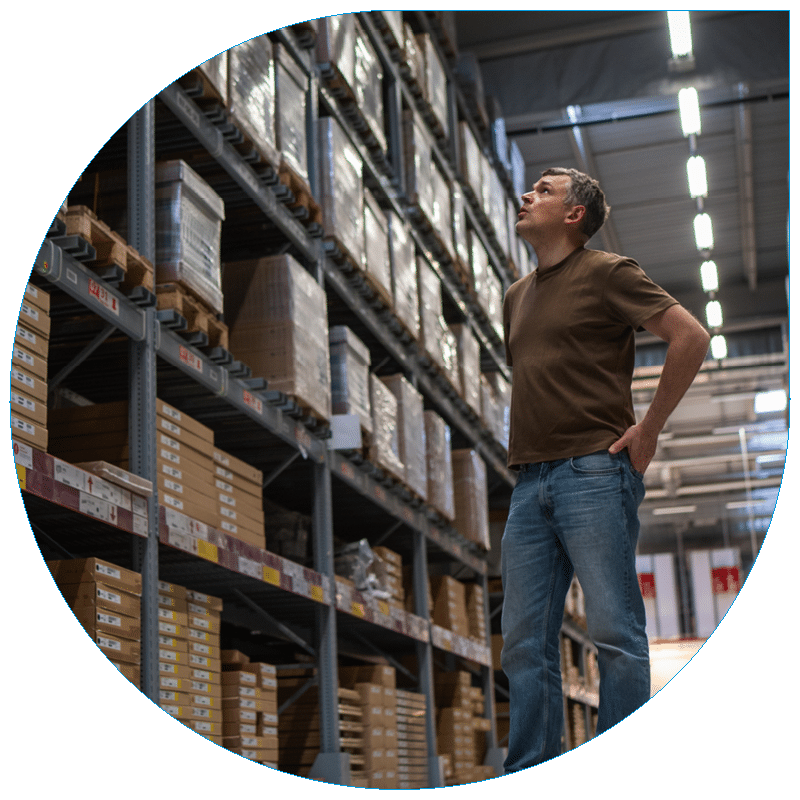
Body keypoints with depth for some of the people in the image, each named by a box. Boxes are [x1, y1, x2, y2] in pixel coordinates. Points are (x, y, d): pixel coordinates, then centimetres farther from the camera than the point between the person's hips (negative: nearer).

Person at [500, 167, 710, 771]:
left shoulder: (606, 272, 1)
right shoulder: (517, 295, 22)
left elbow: (691, 336, -6)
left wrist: (649, 426, -7)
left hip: (594, 472, -7)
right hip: (530, 482, 7)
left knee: (615, 634, -6)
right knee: (525, 643, 2)